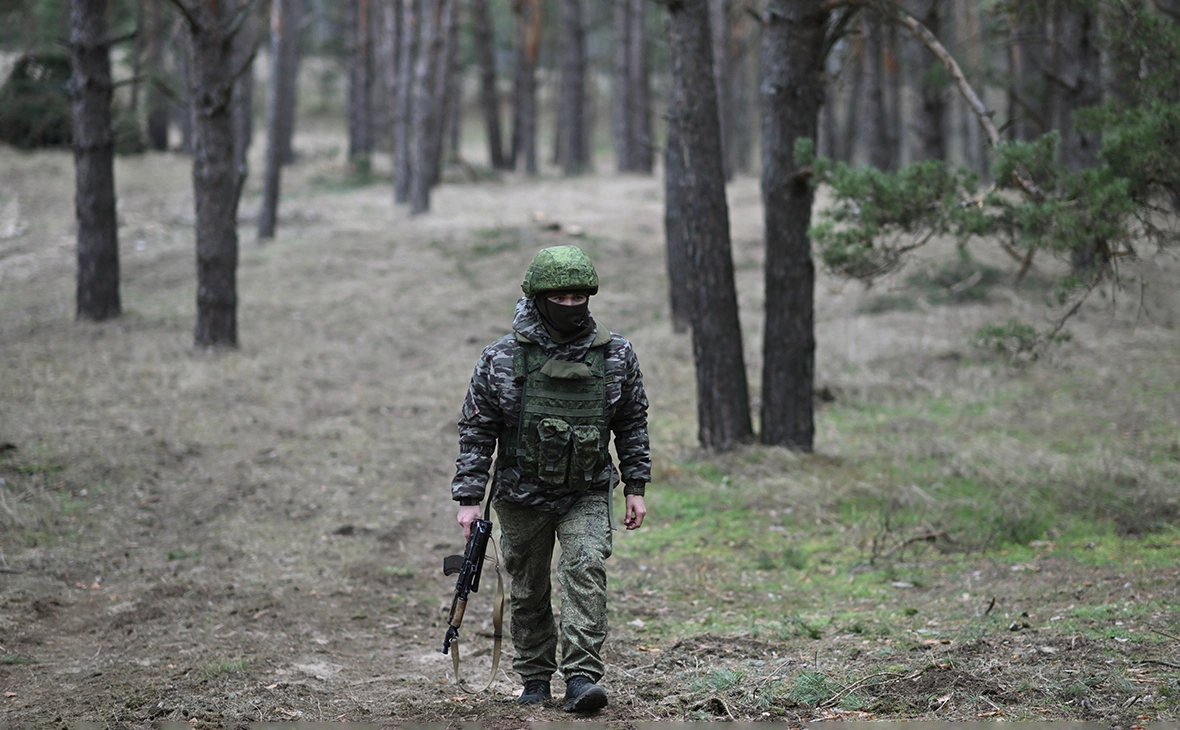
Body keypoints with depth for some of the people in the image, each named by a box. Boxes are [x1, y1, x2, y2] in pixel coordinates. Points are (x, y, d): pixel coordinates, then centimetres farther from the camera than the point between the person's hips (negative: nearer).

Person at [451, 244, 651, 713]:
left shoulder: (615, 356, -3)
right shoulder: (502, 359, -9)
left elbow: (632, 424, 9)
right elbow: (476, 431, -4)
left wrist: (636, 488, 6)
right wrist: (469, 498, -7)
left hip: (587, 494, 0)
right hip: (523, 497, 0)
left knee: (585, 569, -19)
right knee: (528, 591, 9)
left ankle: (582, 676, -20)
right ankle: (535, 678, 25)